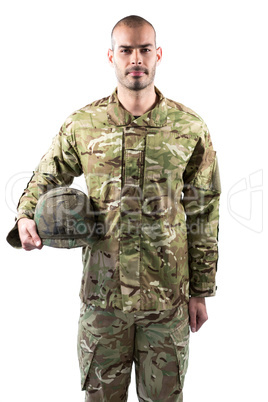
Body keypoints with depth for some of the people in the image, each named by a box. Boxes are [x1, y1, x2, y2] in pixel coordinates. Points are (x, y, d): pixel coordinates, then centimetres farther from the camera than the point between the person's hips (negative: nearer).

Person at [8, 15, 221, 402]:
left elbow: (203, 214, 1)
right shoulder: (82, 125, -2)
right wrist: (26, 217, -9)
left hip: (168, 297, 0)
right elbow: (45, 179, 13)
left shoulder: (190, 129, -3)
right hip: (102, 294, 1)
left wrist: (200, 291, 2)